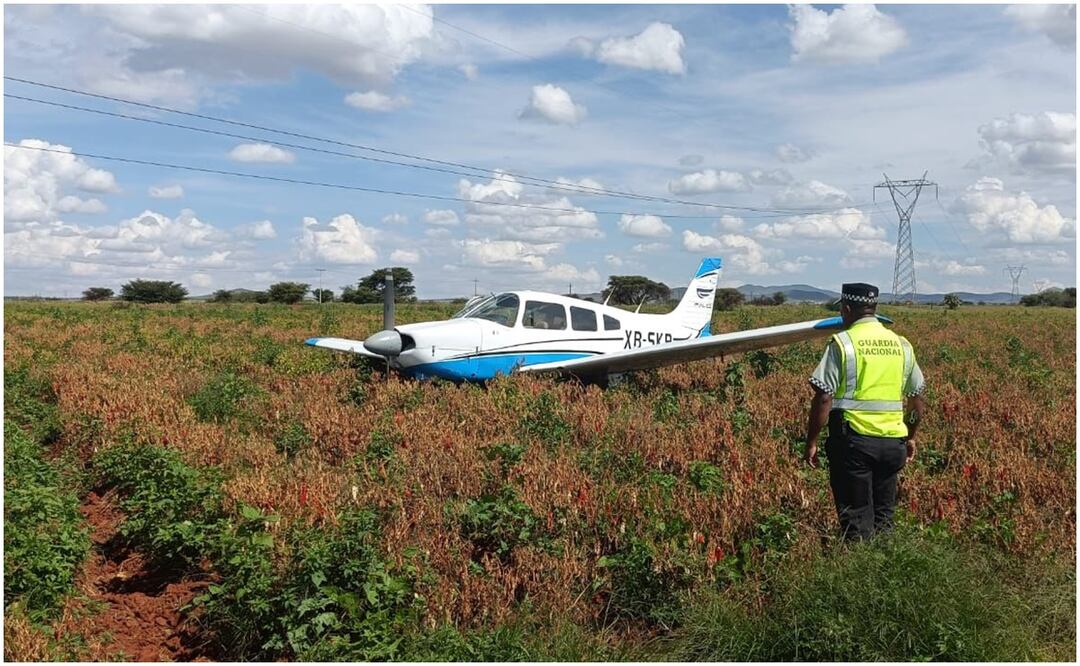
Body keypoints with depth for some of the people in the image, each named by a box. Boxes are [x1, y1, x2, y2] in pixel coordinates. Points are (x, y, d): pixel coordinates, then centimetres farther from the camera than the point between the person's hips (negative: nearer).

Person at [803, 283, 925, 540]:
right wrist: (911, 437, 28)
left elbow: (824, 397, -13)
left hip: (854, 439, -5)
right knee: (883, 515, 16)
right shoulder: (901, 344, 10)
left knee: (856, 517, 3)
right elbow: (917, 397, 16)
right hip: (892, 441, 5)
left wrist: (811, 442, -6)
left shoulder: (843, 342, -8)